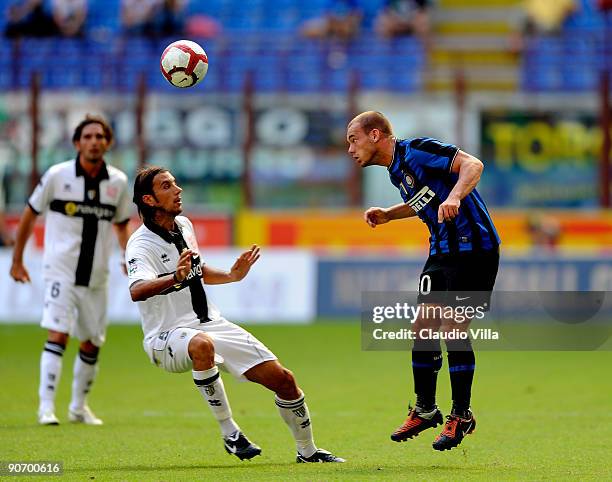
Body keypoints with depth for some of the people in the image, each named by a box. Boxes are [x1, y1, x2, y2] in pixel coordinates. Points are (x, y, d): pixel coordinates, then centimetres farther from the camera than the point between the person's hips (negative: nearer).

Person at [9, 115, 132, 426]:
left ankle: (79, 407, 25)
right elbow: (29, 215, 5)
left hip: (96, 277, 4)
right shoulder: (57, 176, -7)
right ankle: (46, 406, -15)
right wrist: (17, 260, 6)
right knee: (58, 335, -17)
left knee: (92, 344, 8)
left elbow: (122, 225, 17)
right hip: (61, 271, -4)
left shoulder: (118, 182, 3)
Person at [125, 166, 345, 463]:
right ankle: (229, 433, -30)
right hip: (168, 336, -7)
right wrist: (175, 278, -54)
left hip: (211, 324, 7)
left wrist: (232, 276, 13)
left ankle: (307, 452, 22)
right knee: (201, 344, -43)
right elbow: (137, 291, -37)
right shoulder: (141, 244, -16)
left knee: (283, 380, -1)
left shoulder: (184, 226, 9)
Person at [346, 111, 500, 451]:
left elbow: (472, 164, -22)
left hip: (473, 246, -9)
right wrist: (387, 215, 16)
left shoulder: (415, 151, -14)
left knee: (454, 329, -9)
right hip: (442, 250, 9)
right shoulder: (395, 170, 14)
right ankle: (425, 410, 17)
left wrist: (454, 197, -38)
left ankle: (461, 416, 1)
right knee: (423, 327, 6)